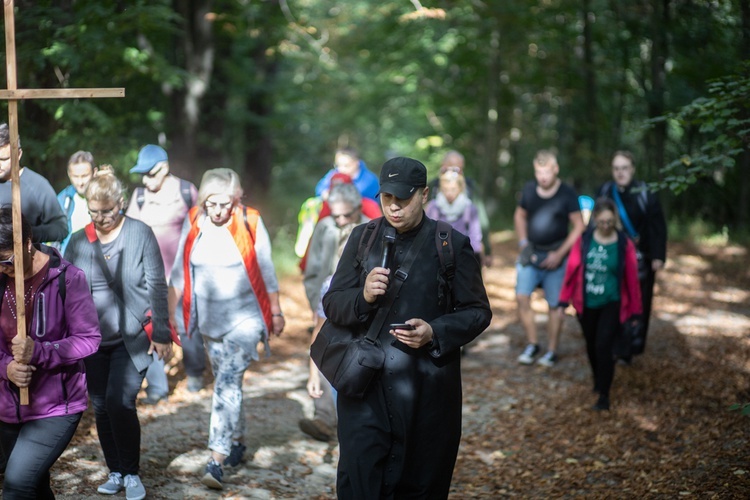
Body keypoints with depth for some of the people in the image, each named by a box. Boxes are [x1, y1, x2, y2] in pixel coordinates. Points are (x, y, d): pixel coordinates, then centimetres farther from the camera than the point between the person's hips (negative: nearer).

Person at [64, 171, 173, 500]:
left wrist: (162, 333, -5)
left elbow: (157, 285, -4)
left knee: (120, 402, -15)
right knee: (101, 407, 8)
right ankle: (115, 473, 23)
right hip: (92, 340, 4)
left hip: (132, 338, -4)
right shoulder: (78, 241, 3)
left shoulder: (140, 233, -6)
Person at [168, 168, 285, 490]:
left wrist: (276, 313, 4)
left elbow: (267, 271, -1)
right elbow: (179, 272, 6)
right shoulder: (193, 224, -1)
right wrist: (168, 313, 5)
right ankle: (236, 443, 32)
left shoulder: (250, 223, -9)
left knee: (228, 382, -15)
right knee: (226, 382, 15)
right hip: (209, 319, 4)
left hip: (244, 318, -4)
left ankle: (217, 461, -18)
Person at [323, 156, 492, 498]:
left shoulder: (453, 244, 0)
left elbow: (478, 312, 2)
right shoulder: (361, 237, 8)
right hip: (366, 386, 1)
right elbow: (332, 304, 7)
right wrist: (363, 297, -15)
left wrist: (435, 333, -16)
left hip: (428, 392, -1)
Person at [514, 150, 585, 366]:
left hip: (555, 256, -3)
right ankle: (532, 344, 5)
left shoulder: (567, 194, -9)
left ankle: (552, 351, 15)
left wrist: (560, 254, -10)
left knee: (555, 305, 2)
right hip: (531, 252, 3)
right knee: (522, 296, -10)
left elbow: (578, 227, -6)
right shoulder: (529, 189, 2)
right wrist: (523, 241, 4)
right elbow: (519, 216, 18)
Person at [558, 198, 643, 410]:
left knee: (603, 346, -13)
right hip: (586, 304, 3)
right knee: (591, 346, 16)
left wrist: (634, 310, 0)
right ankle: (598, 381, 41)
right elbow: (572, 270, 0)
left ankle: (604, 396, -3)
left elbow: (631, 278, -3)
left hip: (612, 304, -3)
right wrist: (565, 300, 1)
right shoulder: (584, 240, -5)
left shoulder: (624, 244, -8)